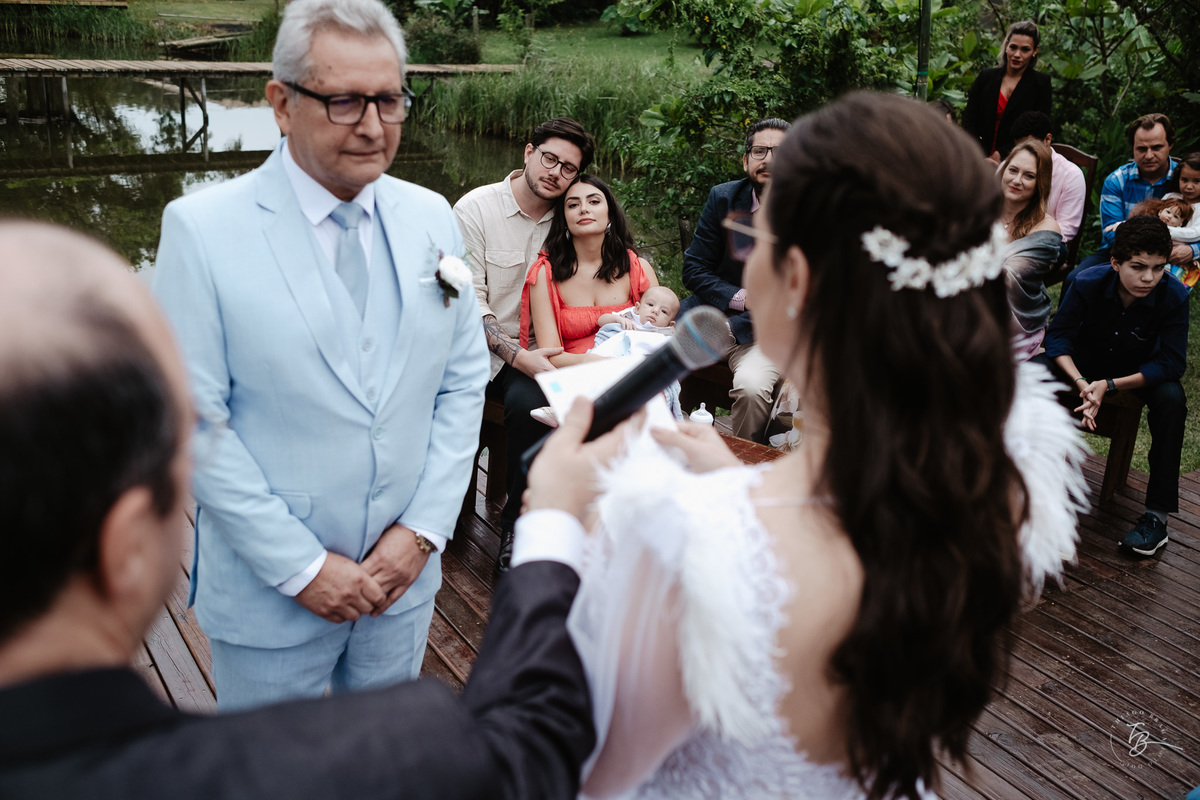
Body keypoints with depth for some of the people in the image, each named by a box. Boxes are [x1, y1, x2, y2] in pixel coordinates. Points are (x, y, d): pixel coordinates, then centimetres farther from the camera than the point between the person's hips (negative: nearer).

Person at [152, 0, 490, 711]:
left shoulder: (431, 218, 0)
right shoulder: (201, 227, -12)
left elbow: (464, 382, 3)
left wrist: (424, 528, -6)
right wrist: (300, 565, -14)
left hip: (405, 571, 4)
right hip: (270, 589, -3)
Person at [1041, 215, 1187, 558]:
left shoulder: (1173, 296, -25)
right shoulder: (1087, 283, -24)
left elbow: (1171, 363, -24)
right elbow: (1058, 336, -19)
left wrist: (1109, 385, -36)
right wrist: (1080, 382, -38)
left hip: (1141, 372, -1)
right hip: (1086, 361, 1)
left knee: (1172, 398, -33)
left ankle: (1157, 514, -28)